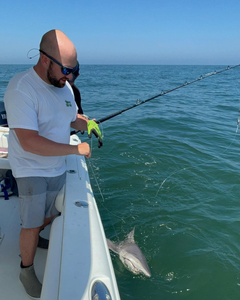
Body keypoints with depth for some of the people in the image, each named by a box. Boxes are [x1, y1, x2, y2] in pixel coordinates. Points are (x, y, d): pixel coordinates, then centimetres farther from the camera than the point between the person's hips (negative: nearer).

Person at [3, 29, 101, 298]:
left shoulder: (64, 85, -1)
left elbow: (72, 118, 15)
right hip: (31, 170, -7)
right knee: (31, 225, 5)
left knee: (49, 215, 22)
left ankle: (32, 241, 50)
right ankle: (27, 271, 29)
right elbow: (30, 142, -32)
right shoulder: (21, 88, -25)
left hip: (58, 168, 7)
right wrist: (76, 149, -28)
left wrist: (86, 123, -8)